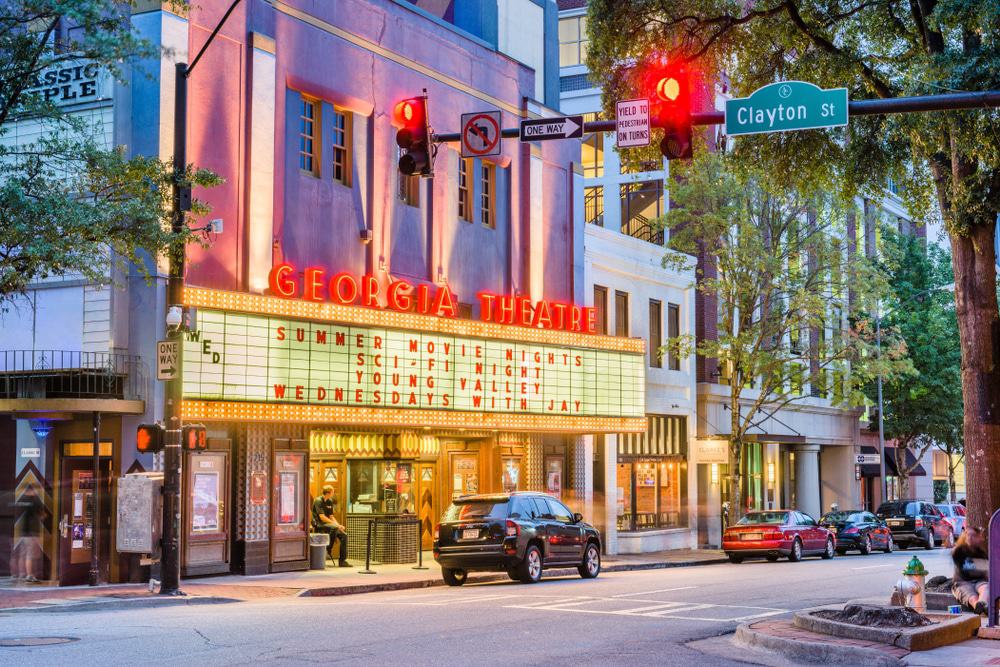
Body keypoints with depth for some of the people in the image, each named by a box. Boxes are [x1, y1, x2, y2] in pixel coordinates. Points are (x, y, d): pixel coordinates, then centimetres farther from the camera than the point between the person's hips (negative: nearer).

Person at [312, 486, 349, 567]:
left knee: (344, 535, -9)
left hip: (327, 524, 8)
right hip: (318, 525, -8)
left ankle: (342, 560, -7)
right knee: (334, 527, -36)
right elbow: (322, 517, -19)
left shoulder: (330, 501, 13)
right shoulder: (318, 501, -12)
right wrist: (336, 524, -21)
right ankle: (329, 550, -20)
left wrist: (339, 525, -4)